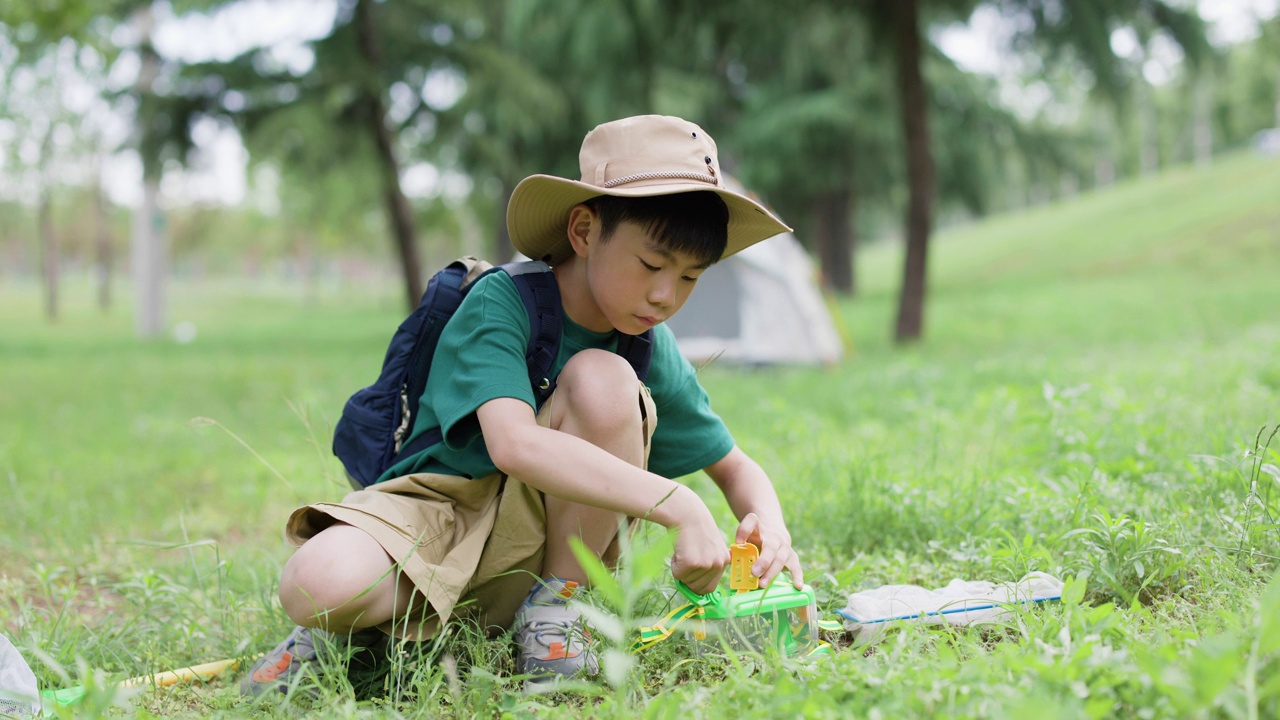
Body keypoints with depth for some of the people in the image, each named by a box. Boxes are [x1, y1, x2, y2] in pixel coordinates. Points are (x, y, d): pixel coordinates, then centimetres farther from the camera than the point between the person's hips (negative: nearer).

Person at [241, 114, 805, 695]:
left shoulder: (653, 351, -2)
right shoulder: (500, 303, -18)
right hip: (439, 512, -4)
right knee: (318, 582, -38)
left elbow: (735, 467, 9)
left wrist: (769, 521, -17)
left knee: (603, 378, -23)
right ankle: (351, 625, 2)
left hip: (541, 532, 4)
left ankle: (554, 604, -9)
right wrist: (677, 506, -40)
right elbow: (513, 444, -34)